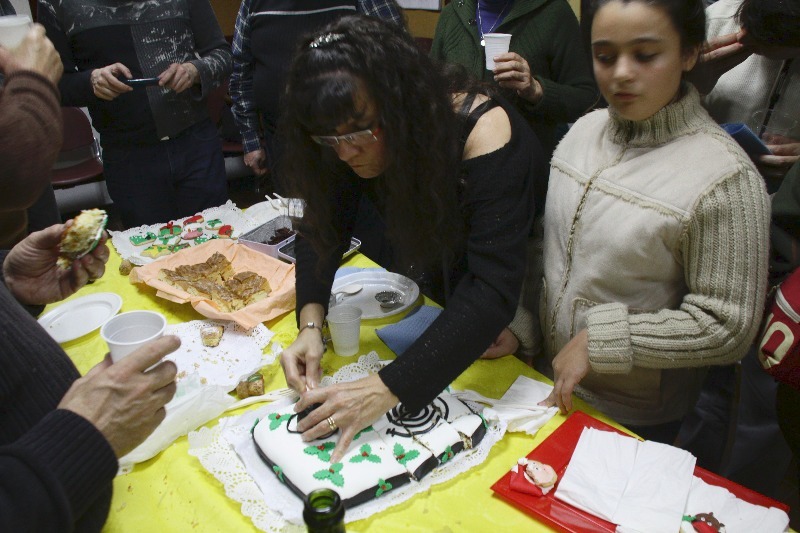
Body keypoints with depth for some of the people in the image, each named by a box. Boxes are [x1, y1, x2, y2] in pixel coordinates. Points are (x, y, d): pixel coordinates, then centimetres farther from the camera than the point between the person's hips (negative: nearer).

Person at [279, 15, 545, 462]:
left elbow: (493, 292, -44)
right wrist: (310, 323, -30)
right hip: (442, 288, 5)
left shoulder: (483, 133, -37)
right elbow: (324, 229, -12)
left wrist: (388, 390, -49)